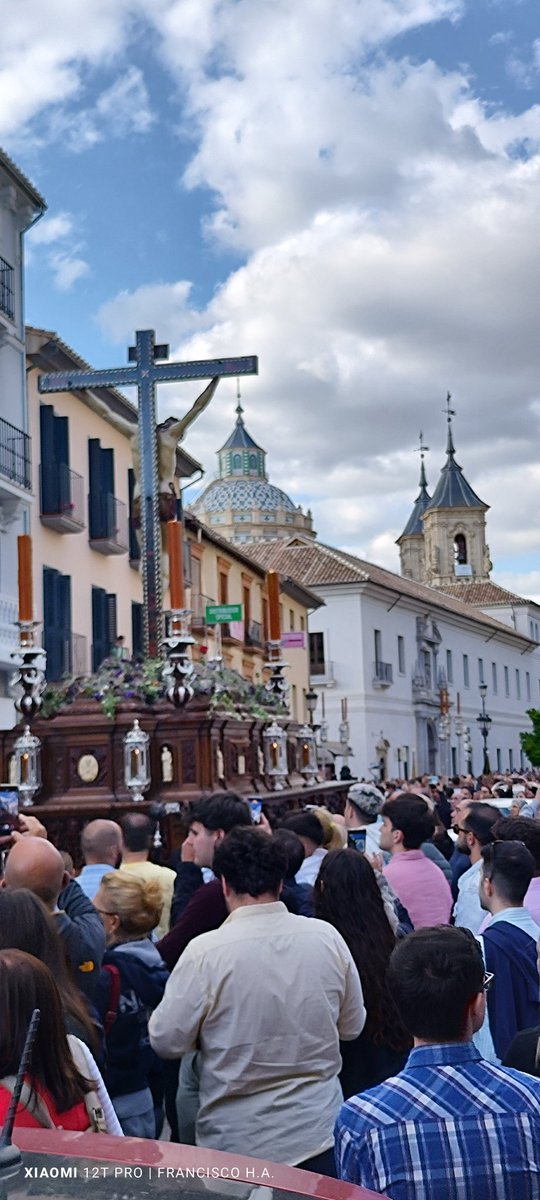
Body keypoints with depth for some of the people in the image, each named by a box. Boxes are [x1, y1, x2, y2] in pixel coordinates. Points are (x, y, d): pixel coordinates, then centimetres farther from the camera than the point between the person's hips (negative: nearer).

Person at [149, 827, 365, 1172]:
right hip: (318, 1135, 2)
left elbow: (166, 1041, -8)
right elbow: (353, 1026, 5)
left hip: (237, 1144, -2)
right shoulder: (327, 937, -7)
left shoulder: (206, 952, -17)